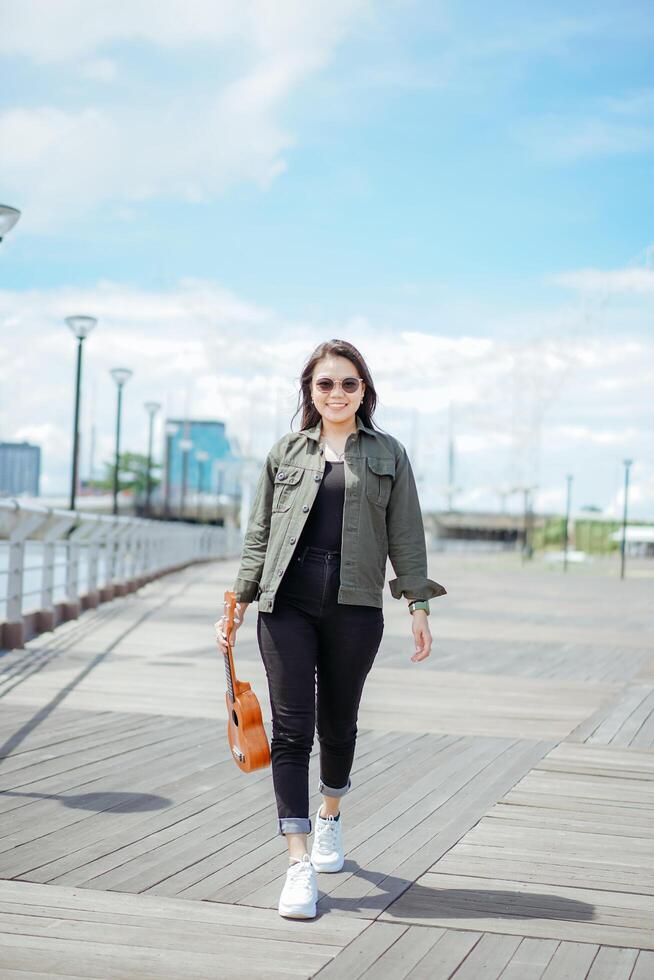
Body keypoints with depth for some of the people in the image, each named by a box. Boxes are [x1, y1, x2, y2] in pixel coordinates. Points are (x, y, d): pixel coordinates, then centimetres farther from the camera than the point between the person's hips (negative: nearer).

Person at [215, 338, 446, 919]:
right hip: (288, 604, 0)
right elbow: (259, 534, 13)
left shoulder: (389, 454, 10)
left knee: (338, 725, 11)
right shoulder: (286, 453, 11)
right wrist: (239, 600, 7)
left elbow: (406, 537, 8)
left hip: (355, 608, 0)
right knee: (291, 729, -7)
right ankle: (300, 866, -7)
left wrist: (418, 604, 2)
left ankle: (330, 817, 40)